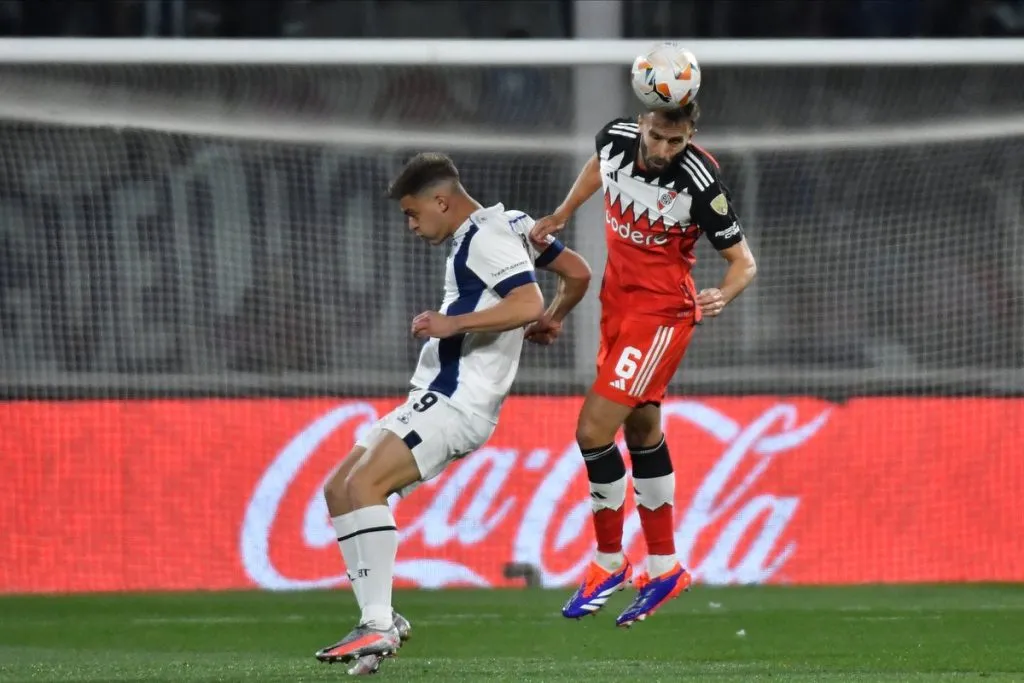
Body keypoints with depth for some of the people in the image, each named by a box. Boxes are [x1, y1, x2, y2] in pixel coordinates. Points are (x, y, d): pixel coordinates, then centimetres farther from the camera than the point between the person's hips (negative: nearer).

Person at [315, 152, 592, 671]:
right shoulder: (510, 224, 17)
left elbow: (527, 303, -26)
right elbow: (578, 273, 23)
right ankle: (377, 619, 2)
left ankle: (378, 625, -29)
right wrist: (551, 323, 35)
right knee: (338, 490, 8)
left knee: (364, 483, -24)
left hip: (455, 403, -11)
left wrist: (452, 323, -24)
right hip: (439, 399, 11)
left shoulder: (485, 237, -13)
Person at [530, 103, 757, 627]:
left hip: (662, 313, -7)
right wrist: (560, 216, 20)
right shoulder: (616, 137, -8)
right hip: (618, 302, 7)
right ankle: (664, 568, 29)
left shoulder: (700, 181, -24)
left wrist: (723, 295, -36)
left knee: (593, 430, -13)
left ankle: (608, 563, 5)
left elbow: (742, 260, -17)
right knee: (642, 435, 16)